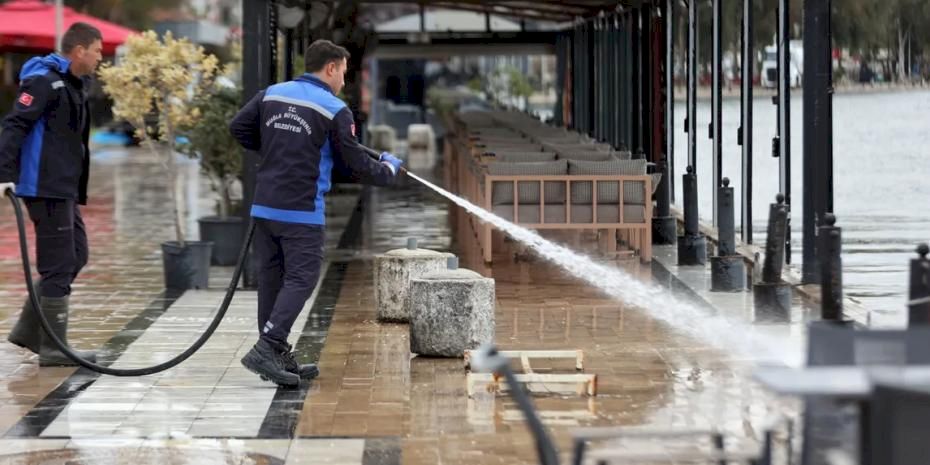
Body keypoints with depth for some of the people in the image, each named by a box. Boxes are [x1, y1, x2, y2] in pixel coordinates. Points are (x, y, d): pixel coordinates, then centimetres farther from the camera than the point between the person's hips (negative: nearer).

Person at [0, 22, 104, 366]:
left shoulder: (74, 85, 17)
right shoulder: (44, 81, -13)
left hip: (64, 188, 10)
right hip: (45, 188, -10)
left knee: (76, 256, 15)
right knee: (59, 264, -6)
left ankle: (28, 329, 21)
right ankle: (53, 349, 1)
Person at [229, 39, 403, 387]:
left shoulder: (271, 94, 10)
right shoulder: (335, 111, -6)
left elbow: (238, 127, 11)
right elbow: (356, 166, -3)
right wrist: (388, 170, 16)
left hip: (264, 206, 6)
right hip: (302, 213, -6)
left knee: (271, 278, 10)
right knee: (301, 280, -4)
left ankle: (279, 358, 16)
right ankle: (266, 349, -17)